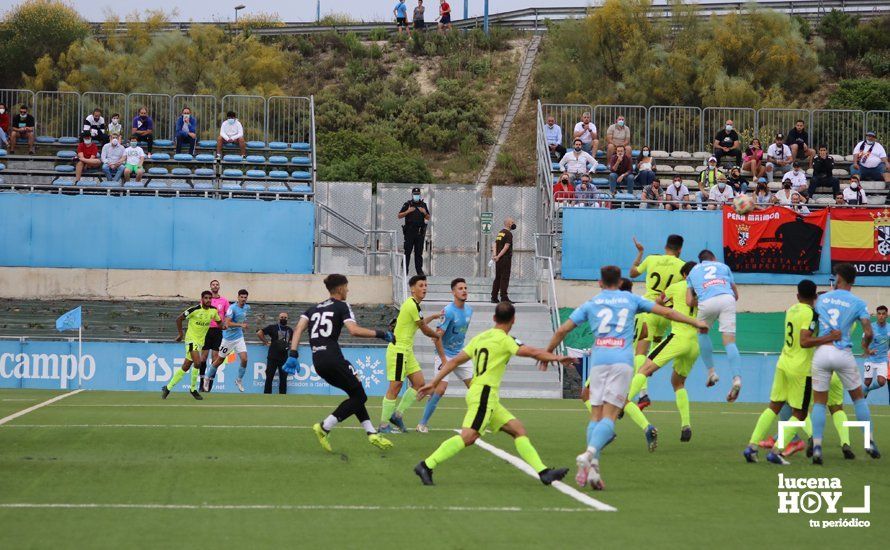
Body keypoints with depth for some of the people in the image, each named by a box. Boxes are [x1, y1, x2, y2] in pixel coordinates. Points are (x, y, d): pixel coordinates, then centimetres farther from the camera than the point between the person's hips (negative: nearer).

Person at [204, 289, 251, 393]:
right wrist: (241, 325, -32)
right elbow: (228, 323, -26)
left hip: (239, 338, 5)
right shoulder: (232, 308, -19)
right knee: (220, 360, 7)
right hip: (228, 338, -5)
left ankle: (239, 380, 10)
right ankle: (207, 377, 28)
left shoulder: (247, 308, 4)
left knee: (244, 359, -10)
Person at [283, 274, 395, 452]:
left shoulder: (314, 308, 21)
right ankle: (324, 427, -7)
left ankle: (371, 433, 12)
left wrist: (293, 354, -1)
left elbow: (299, 328, 6)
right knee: (359, 396, 2)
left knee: (355, 394, 19)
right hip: (332, 357, -8)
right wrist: (380, 334, -7)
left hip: (318, 361, 8)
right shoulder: (341, 306, 2)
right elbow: (354, 330, -15)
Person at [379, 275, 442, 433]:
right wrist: (438, 335, 9)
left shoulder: (413, 304, 14)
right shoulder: (412, 305, -17)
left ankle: (398, 414, 13)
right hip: (398, 350, -10)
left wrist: (433, 317, 35)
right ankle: (384, 424, -3)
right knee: (395, 386, -9)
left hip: (407, 350, 10)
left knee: (419, 383, 6)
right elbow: (425, 330, -9)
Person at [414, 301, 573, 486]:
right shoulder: (503, 340, -6)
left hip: (488, 398, 10)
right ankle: (427, 465, -20)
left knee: (518, 430, 6)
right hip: (484, 393, -10)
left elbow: (455, 361, 15)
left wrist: (433, 383, 16)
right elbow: (531, 352, -19)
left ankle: (544, 472, 1)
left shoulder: (480, 338, 16)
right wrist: (556, 358, -20)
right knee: (468, 436, -19)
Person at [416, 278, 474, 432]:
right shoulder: (448, 311, -19)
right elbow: (438, 336, -21)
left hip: (460, 354, 7)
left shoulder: (469, 310, 4)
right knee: (441, 388, -16)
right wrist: (444, 360, -21)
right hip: (445, 355, -7)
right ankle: (423, 423, -4)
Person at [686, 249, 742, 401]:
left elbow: (689, 302, 18)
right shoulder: (723, 266, 31)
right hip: (727, 299, 0)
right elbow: (736, 295, 30)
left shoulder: (693, 271, 30)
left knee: (702, 332, 26)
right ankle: (737, 378, -21)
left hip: (707, 302, 0)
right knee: (729, 340, -2)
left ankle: (711, 371, 15)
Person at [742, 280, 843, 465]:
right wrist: (829, 338, -26)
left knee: (773, 407, 13)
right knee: (799, 414, 3)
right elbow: (804, 342, -24)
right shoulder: (810, 314, -14)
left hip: (783, 364, 7)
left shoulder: (791, 310, 9)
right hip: (800, 369, -7)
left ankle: (752, 446, 5)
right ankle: (776, 451, -6)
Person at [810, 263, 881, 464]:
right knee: (858, 398, 17)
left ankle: (816, 447, -4)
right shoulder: (858, 303, 1)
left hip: (821, 352, 1)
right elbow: (868, 333, -6)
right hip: (843, 353, -1)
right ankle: (870, 443, 17)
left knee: (819, 402, 8)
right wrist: (866, 345, 16)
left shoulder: (822, 298, 8)